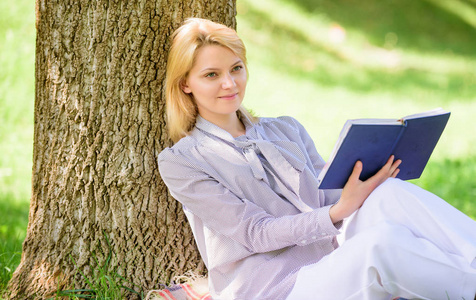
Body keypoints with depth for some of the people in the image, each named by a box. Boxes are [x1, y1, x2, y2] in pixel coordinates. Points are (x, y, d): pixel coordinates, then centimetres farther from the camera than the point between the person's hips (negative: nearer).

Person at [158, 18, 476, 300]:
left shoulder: (288, 130, 22)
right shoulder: (179, 162, 4)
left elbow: (332, 199, 15)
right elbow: (254, 233, -6)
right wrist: (336, 214, -21)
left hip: (333, 263, 5)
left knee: (390, 194, -26)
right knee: (383, 241, -34)